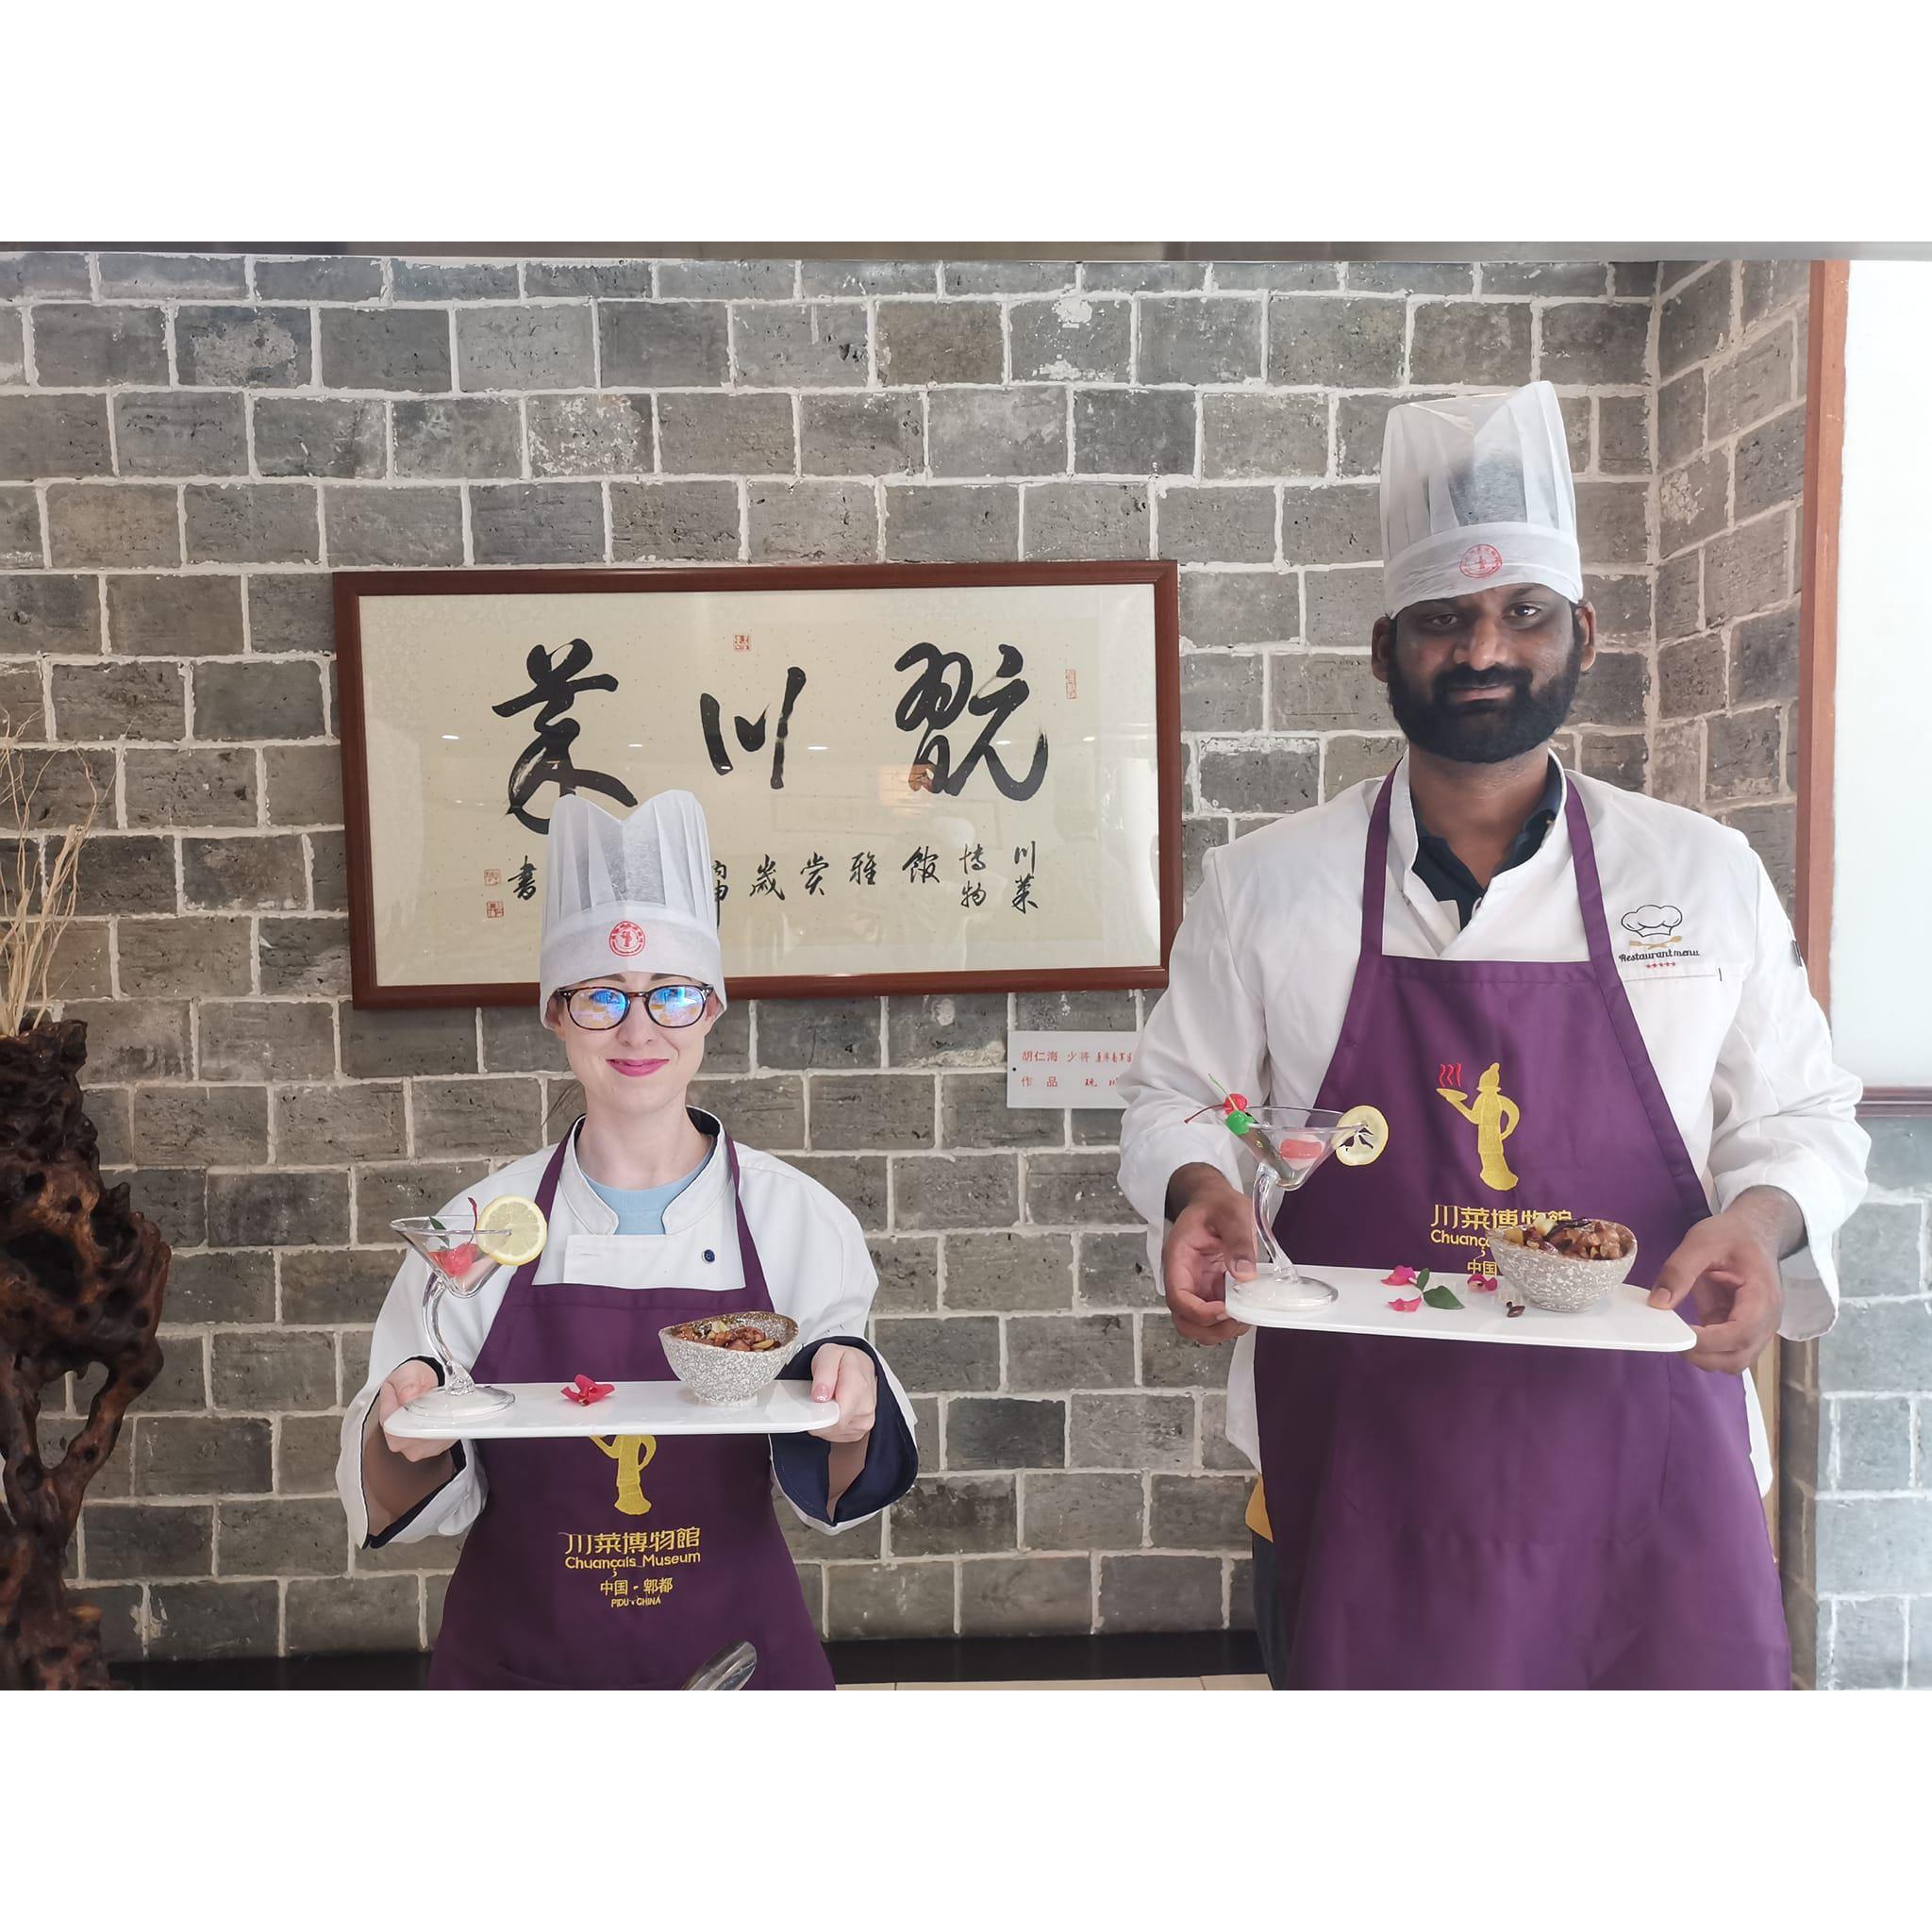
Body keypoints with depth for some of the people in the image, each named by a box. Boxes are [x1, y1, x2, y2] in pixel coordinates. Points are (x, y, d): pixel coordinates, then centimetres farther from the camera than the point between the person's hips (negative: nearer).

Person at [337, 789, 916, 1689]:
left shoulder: (797, 1215, -12)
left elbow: (831, 1493, -5)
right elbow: (405, 1497, -4)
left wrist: (847, 1418, -26)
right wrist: (403, 1430, -25)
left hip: (736, 1646, 0)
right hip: (521, 1660, 1)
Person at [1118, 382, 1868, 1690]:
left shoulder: (1706, 876, 2)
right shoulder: (1264, 885, -2)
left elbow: (1800, 1119, 9)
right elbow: (1180, 1100, 7)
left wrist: (1762, 1221, -11)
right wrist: (1200, 1191, -14)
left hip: (1642, 1463, 2)